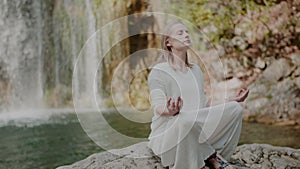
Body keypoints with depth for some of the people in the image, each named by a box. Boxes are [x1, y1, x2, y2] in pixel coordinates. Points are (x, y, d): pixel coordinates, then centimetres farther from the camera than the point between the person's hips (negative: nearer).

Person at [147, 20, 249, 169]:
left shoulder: (196, 70, 21)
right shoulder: (159, 71, 1)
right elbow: (158, 106, -13)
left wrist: (232, 100, 11)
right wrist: (171, 111, -37)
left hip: (198, 133, 6)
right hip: (168, 133, -6)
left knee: (235, 108, -16)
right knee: (187, 119, -40)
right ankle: (212, 156, -16)